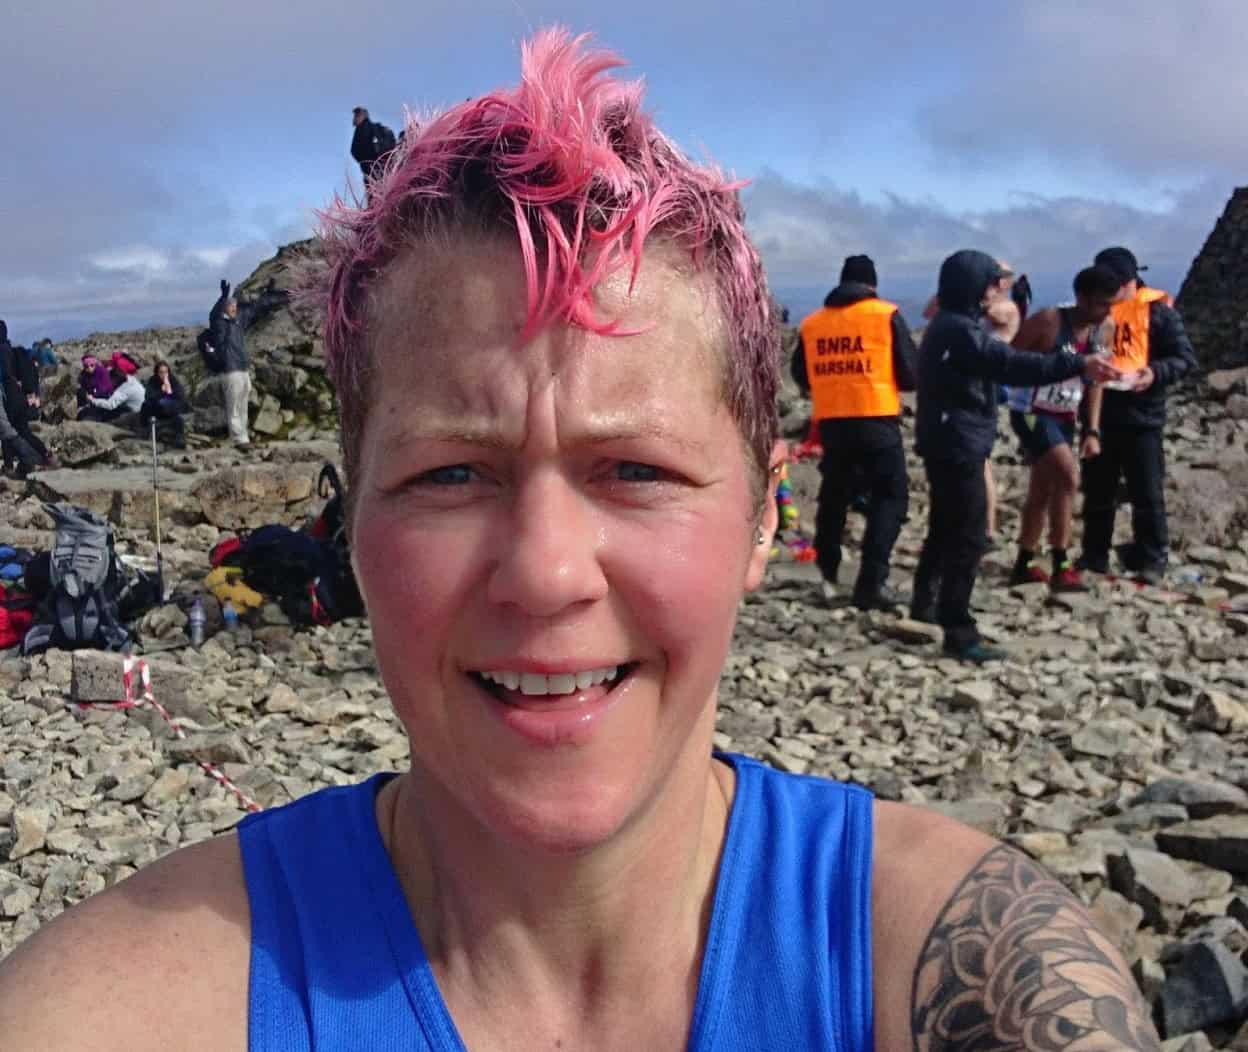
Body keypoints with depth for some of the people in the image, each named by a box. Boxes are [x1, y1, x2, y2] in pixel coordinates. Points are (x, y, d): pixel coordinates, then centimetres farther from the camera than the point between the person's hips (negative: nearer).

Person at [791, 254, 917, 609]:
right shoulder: (886, 315, -1)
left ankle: (827, 575, 23)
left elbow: (801, 376, 15)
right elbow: (910, 374, -2)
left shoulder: (811, 322, 9)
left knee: (834, 495, 18)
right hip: (877, 419, -4)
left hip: (830, 421, 4)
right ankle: (871, 582, -7)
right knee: (890, 495, 2)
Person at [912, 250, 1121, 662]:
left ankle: (925, 604, 36)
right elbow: (1015, 365, -30)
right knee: (968, 538, -8)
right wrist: (1078, 365, -35)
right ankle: (959, 632, -6)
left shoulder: (948, 326, 15)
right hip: (959, 447, -11)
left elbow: (999, 361, 23)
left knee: (945, 528, 22)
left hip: (945, 444, 11)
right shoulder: (960, 331, -19)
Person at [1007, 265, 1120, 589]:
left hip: (1064, 416, 7)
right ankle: (1061, 567, -12)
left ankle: (1024, 565, 28)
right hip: (1031, 413, -7)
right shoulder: (1048, 321, -20)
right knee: (1068, 477, -20)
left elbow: (1095, 381, 6)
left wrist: (1092, 431, 3)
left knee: (1043, 490, 14)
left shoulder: (1106, 328, -2)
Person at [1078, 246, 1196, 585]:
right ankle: (1094, 555, 22)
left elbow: (1185, 358, -6)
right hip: (1099, 415, 4)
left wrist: (1155, 372, -23)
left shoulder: (1157, 311, -4)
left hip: (1141, 417, -4)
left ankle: (1152, 561, 10)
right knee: (1097, 491, 12)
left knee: (1147, 493, 0)